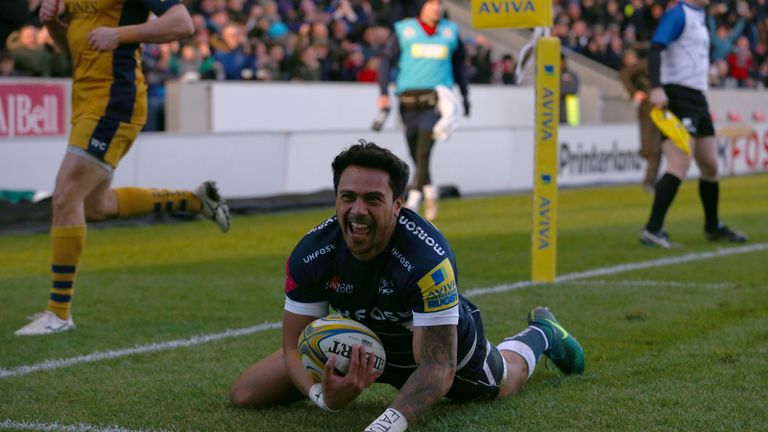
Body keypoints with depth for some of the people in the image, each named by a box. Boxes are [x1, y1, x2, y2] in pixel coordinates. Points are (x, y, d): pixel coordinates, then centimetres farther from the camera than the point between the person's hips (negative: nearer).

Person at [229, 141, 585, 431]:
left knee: (501, 384, 27)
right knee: (245, 395, -1)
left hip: (444, 340, -2)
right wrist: (323, 396, -47)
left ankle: (540, 334, 62)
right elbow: (294, 345, -23)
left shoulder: (428, 258, -44)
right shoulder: (309, 255, -32)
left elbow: (437, 366, -44)